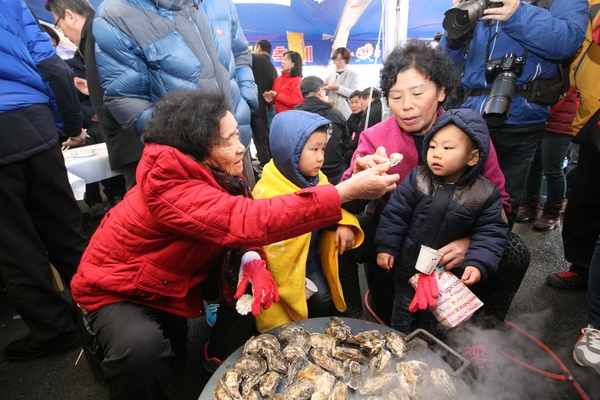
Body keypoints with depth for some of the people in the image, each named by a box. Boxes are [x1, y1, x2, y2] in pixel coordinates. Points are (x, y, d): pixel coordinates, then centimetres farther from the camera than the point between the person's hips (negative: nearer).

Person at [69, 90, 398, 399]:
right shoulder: (168, 185, -37)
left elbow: (235, 227, -4)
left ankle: (225, 360, 13)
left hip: (175, 279, 7)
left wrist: (251, 261, -29)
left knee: (251, 279, -8)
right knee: (141, 348, -34)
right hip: (118, 290, -6)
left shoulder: (215, 171, -12)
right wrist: (347, 191, -47)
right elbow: (248, 221, -48)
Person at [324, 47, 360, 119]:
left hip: (346, 114, -4)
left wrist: (338, 88, -19)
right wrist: (325, 86, -10)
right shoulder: (331, 74, 13)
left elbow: (354, 93, -12)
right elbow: (323, 93, 12)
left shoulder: (353, 74, 2)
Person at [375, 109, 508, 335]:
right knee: (402, 312, 21)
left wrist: (478, 263, -25)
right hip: (408, 265, 0)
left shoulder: (485, 194, -15)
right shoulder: (417, 179, -16)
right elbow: (395, 214, -12)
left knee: (433, 318, 25)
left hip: (448, 272, 1)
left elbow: (490, 233, -11)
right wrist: (386, 247, -14)